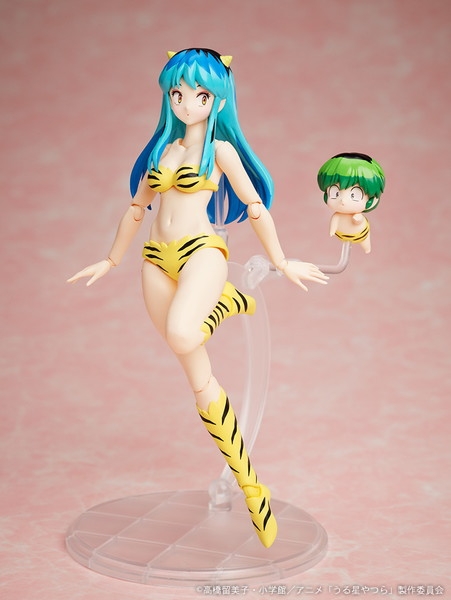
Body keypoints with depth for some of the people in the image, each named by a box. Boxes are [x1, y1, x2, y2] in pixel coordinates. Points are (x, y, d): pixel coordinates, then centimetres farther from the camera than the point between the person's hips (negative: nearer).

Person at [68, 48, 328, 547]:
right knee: (199, 380, 2)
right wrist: (111, 261, 32)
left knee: (181, 336, -35)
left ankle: (227, 302, -2)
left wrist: (282, 263, 7)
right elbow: (137, 207, 27)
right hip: (158, 261, 6)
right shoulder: (162, 149, 19)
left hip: (201, 250, -6)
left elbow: (254, 205, 6)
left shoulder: (219, 148, 4)